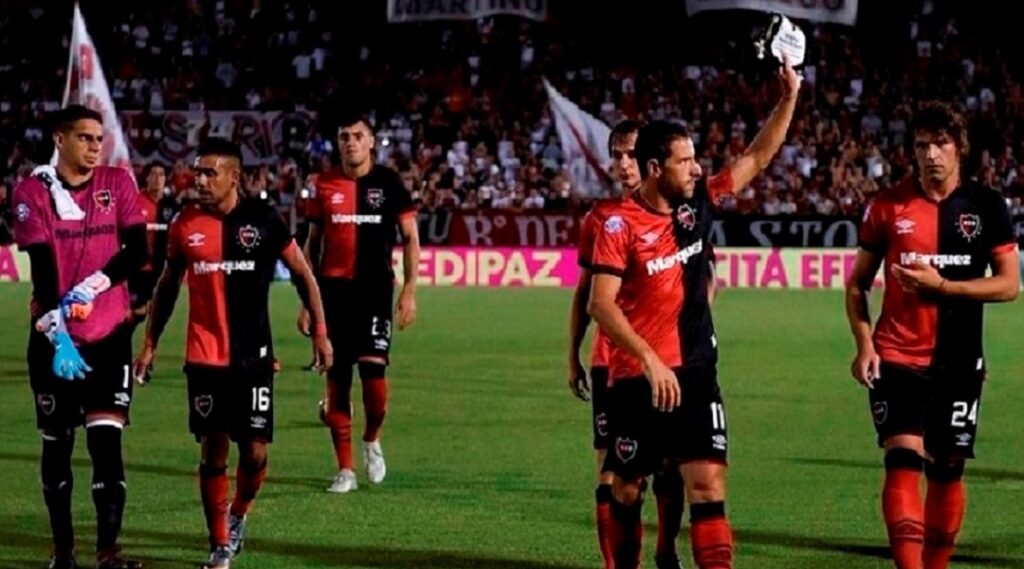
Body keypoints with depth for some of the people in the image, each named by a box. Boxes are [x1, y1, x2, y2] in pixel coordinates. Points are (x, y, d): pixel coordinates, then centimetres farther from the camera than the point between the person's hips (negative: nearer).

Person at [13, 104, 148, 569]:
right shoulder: (33, 192, -4)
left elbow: (138, 250, -5)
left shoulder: (118, 183, 4)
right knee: (57, 443, 7)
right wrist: (58, 335, -20)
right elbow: (42, 270, -11)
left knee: (106, 440, -8)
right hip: (54, 338, 0)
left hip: (109, 335, 1)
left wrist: (95, 285, -19)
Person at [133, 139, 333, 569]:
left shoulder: (264, 220, -4)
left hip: (254, 356, -1)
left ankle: (238, 516, 28)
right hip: (205, 357, 1)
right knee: (213, 450, -1)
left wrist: (320, 331, 2)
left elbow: (302, 275, 5)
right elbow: (167, 287, 13)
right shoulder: (185, 225, 1)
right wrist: (150, 344, 12)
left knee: (255, 451, -2)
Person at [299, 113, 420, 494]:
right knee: (336, 377, 1)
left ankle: (372, 439, 15)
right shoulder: (325, 185, 7)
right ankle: (345, 469, 8)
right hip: (333, 289, 2)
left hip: (375, 289, -2)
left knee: (373, 368, -15)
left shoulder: (388, 182, 1)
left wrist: (410, 290, -5)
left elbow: (410, 237, 4)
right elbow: (312, 244, 13)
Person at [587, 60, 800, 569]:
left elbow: (758, 158, 13)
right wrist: (651, 361, -25)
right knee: (627, 488, 8)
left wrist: (788, 99, 2)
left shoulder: (699, 204, 5)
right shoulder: (620, 225, -11)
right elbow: (601, 304, -17)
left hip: (694, 371, 4)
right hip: (637, 378, -4)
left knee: (708, 482, -7)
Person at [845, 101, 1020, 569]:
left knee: (947, 472, 9)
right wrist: (864, 345, -5)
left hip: (959, 362, 1)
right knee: (903, 461, -15)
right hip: (898, 358, -1)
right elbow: (857, 283, 8)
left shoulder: (986, 206, 1)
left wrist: (940, 285, -15)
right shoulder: (888, 206, 1)